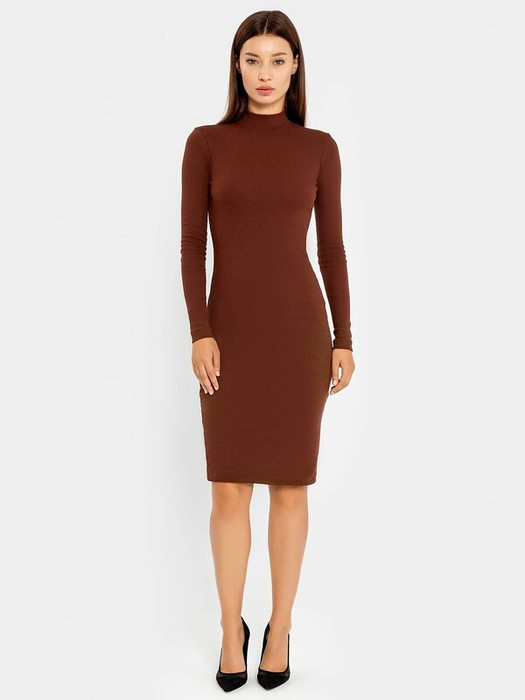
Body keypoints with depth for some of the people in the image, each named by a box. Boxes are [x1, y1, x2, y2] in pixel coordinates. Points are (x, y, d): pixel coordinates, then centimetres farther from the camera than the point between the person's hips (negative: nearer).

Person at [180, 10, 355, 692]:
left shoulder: (320, 148, 6)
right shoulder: (206, 143, 4)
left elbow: (331, 248, 6)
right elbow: (192, 244, 0)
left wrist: (344, 340, 1)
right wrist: (199, 334, -11)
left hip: (299, 327, 0)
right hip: (231, 330, 0)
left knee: (291, 484, 5)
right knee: (230, 489, 1)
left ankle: (279, 627, 23)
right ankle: (231, 628, 22)